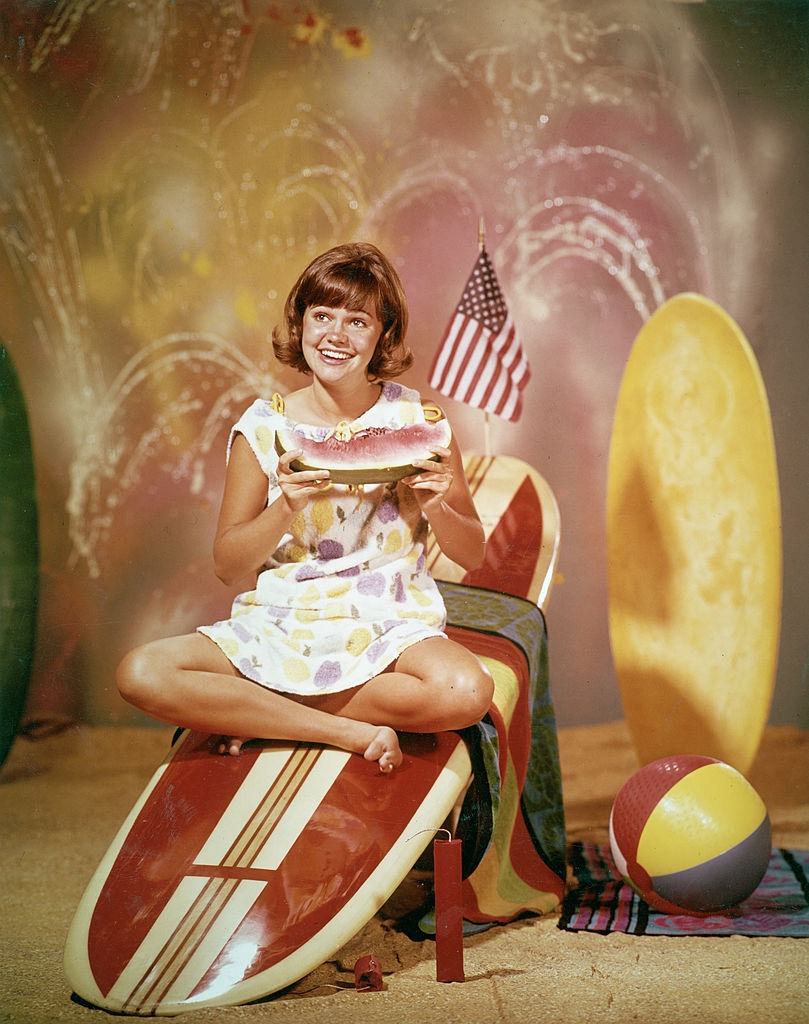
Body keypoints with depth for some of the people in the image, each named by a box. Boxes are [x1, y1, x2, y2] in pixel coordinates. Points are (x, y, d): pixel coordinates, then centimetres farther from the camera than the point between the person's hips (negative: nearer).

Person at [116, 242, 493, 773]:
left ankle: (257, 714, -14)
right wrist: (285, 508, -18)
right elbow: (228, 565, -1)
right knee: (139, 673, -23)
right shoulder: (263, 428, -1)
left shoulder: (415, 419, -1)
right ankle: (352, 731, -18)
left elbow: (473, 554, 5)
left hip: (391, 626, 0)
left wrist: (435, 507, -16)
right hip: (282, 625, 1)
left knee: (469, 692, -34)